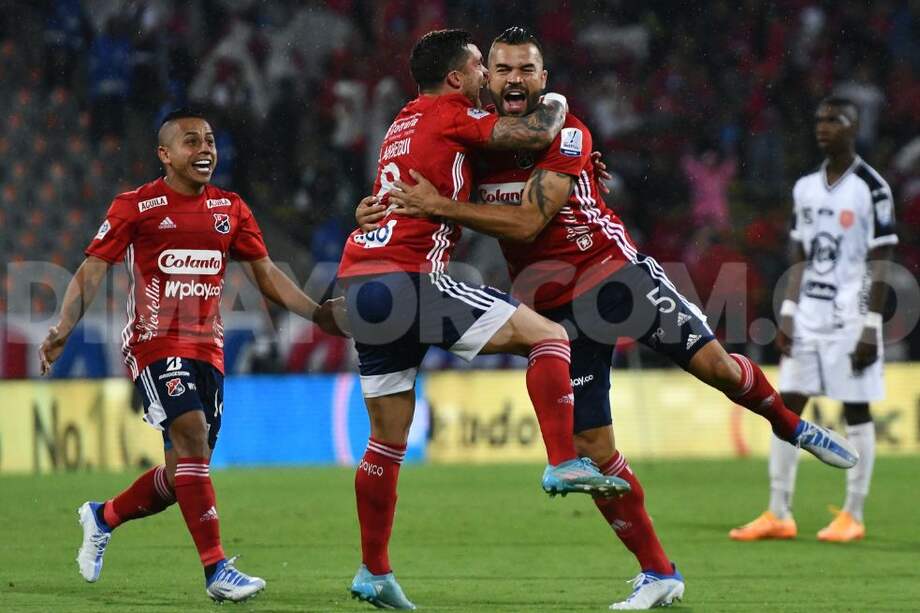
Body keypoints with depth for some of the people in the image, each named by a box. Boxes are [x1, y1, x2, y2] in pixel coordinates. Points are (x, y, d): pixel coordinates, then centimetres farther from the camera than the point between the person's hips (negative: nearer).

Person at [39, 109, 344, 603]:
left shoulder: (231, 210, 13)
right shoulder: (135, 207, -2)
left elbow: (266, 275, 16)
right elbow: (91, 271, -3)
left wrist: (317, 313, 3)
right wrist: (62, 330, -17)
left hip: (208, 349, 6)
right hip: (155, 342, -6)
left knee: (183, 476, 4)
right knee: (191, 435, -25)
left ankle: (103, 517, 33)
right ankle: (216, 570, -24)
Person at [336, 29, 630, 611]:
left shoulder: (405, 123, 25)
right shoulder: (450, 114, -1)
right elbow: (537, 134, -10)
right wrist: (555, 102, 15)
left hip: (360, 283, 9)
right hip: (410, 276, -9)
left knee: (388, 438, 15)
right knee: (549, 335, -6)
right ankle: (564, 463, -16)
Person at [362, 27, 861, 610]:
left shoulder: (566, 135, -13)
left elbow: (527, 222, -23)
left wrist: (440, 206, -30)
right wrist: (380, 209, -11)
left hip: (615, 270, -3)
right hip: (555, 305, 3)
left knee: (714, 364, -14)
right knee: (593, 446, -2)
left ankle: (790, 425, 20)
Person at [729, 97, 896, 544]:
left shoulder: (871, 188, -7)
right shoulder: (806, 188, 11)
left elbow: (880, 263, -8)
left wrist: (871, 327, -13)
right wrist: (787, 314, 7)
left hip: (850, 319, -6)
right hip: (808, 316, 6)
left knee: (856, 410, -1)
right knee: (788, 405, 2)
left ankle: (853, 515, 6)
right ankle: (778, 515, 5)